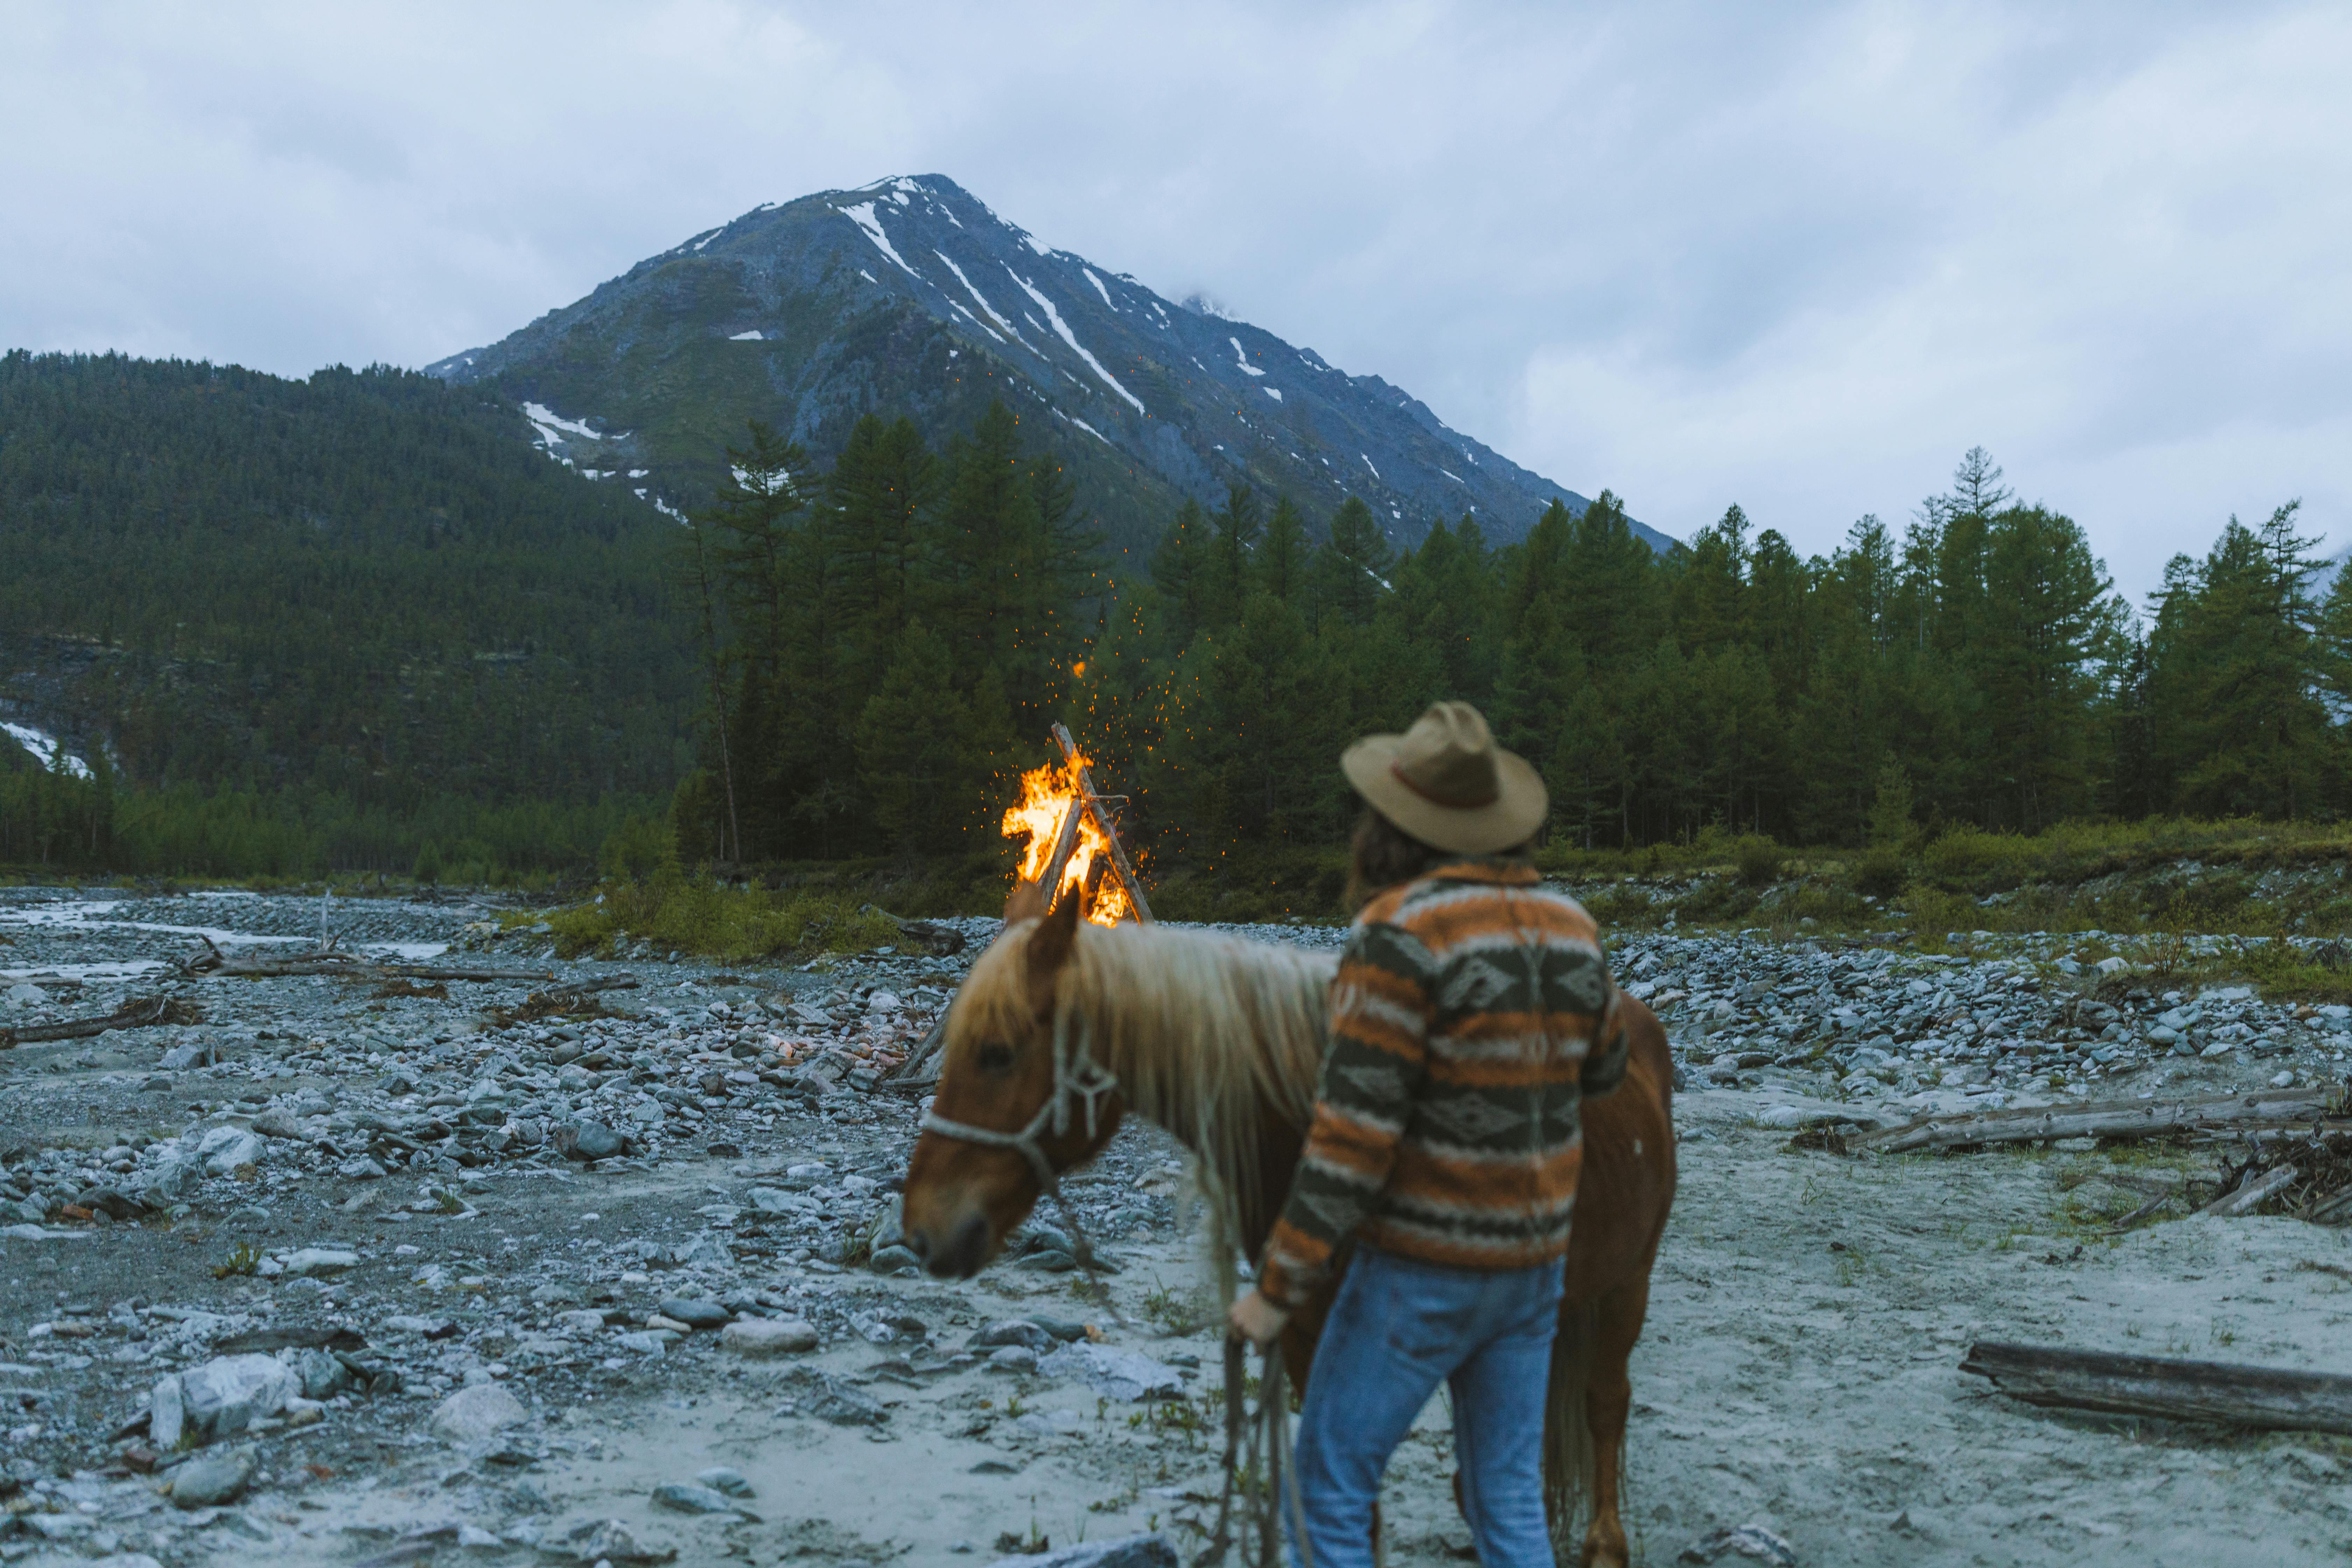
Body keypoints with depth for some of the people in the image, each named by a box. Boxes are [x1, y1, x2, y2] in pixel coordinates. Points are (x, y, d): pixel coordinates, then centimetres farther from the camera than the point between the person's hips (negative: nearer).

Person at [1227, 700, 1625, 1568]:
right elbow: (1603, 1067, 18)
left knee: (1328, 1485, 8)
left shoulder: (1400, 932, -20)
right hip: (1535, 1261, 7)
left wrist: (1279, 1285, -16)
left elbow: (1353, 1131, -22)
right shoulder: (1571, 926, 1)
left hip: (1422, 1269, -7)